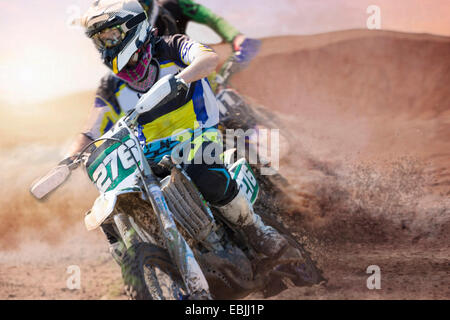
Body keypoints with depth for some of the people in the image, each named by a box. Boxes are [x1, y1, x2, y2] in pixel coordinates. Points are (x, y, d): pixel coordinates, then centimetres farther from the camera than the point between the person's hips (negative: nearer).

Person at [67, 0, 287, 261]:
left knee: (209, 180, -37)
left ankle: (256, 229, -12)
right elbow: (91, 134, 5)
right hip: (151, 156, 5)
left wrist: (179, 80, -44)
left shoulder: (171, 48, -4)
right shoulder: (112, 89, 7)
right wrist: (70, 160, -16)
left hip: (196, 137, -5)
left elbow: (210, 59, -24)